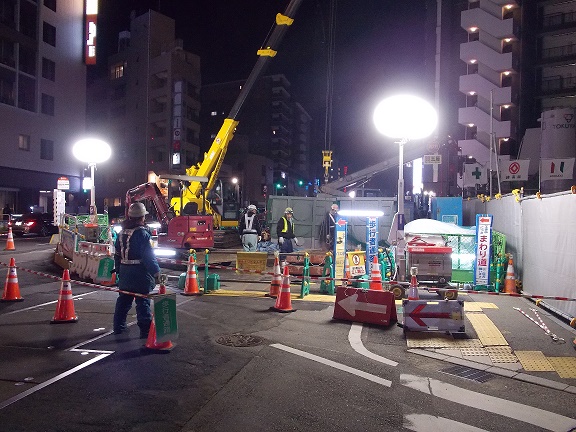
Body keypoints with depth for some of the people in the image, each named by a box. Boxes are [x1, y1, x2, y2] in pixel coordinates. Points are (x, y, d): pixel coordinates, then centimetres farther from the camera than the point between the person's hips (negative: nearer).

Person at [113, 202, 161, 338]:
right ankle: (145, 331, -1)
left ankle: (119, 327, 27)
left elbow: (117, 255, 17)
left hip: (125, 273, 8)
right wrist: (156, 271, -15)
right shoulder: (142, 233, -15)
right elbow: (149, 256, -19)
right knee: (143, 301, -3)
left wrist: (119, 271, 25)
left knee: (123, 300, 18)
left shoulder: (122, 233, 10)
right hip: (140, 273, -7)